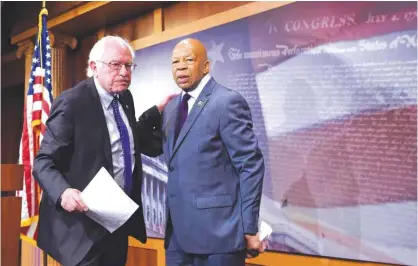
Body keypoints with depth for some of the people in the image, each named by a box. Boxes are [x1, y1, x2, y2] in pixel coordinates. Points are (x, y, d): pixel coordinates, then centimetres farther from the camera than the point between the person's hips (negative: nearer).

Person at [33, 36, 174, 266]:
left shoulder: (125, 98, 6)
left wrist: (157, 111, 11)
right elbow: (43, 161, -17)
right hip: (85, 220, -8)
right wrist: (63, 192, -34)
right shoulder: (72, 102, -17)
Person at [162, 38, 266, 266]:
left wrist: (249, 228, -14)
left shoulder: (228, 102, -10)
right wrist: (172, 219, 14)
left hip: (217, 230, -7)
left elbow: (251, 166, -13)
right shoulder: (171, 107, 13)